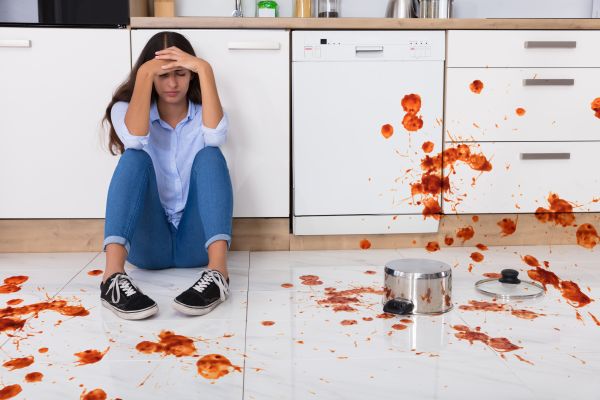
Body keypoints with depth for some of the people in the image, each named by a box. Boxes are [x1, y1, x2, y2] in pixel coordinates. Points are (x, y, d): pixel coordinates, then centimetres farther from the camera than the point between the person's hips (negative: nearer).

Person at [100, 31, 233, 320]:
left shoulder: (202, 113, 8)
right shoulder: (125, 109, 6)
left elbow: (216, 136, -19)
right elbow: (136, 140, -20)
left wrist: (205, 69, -20)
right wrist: (144, 73, -18)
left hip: (196, 241, 1)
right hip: (147, 243, 0)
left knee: (209, 155, -22)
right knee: (135, 158, -24)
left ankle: (217, 272, -43)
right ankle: (113, 277, -46)